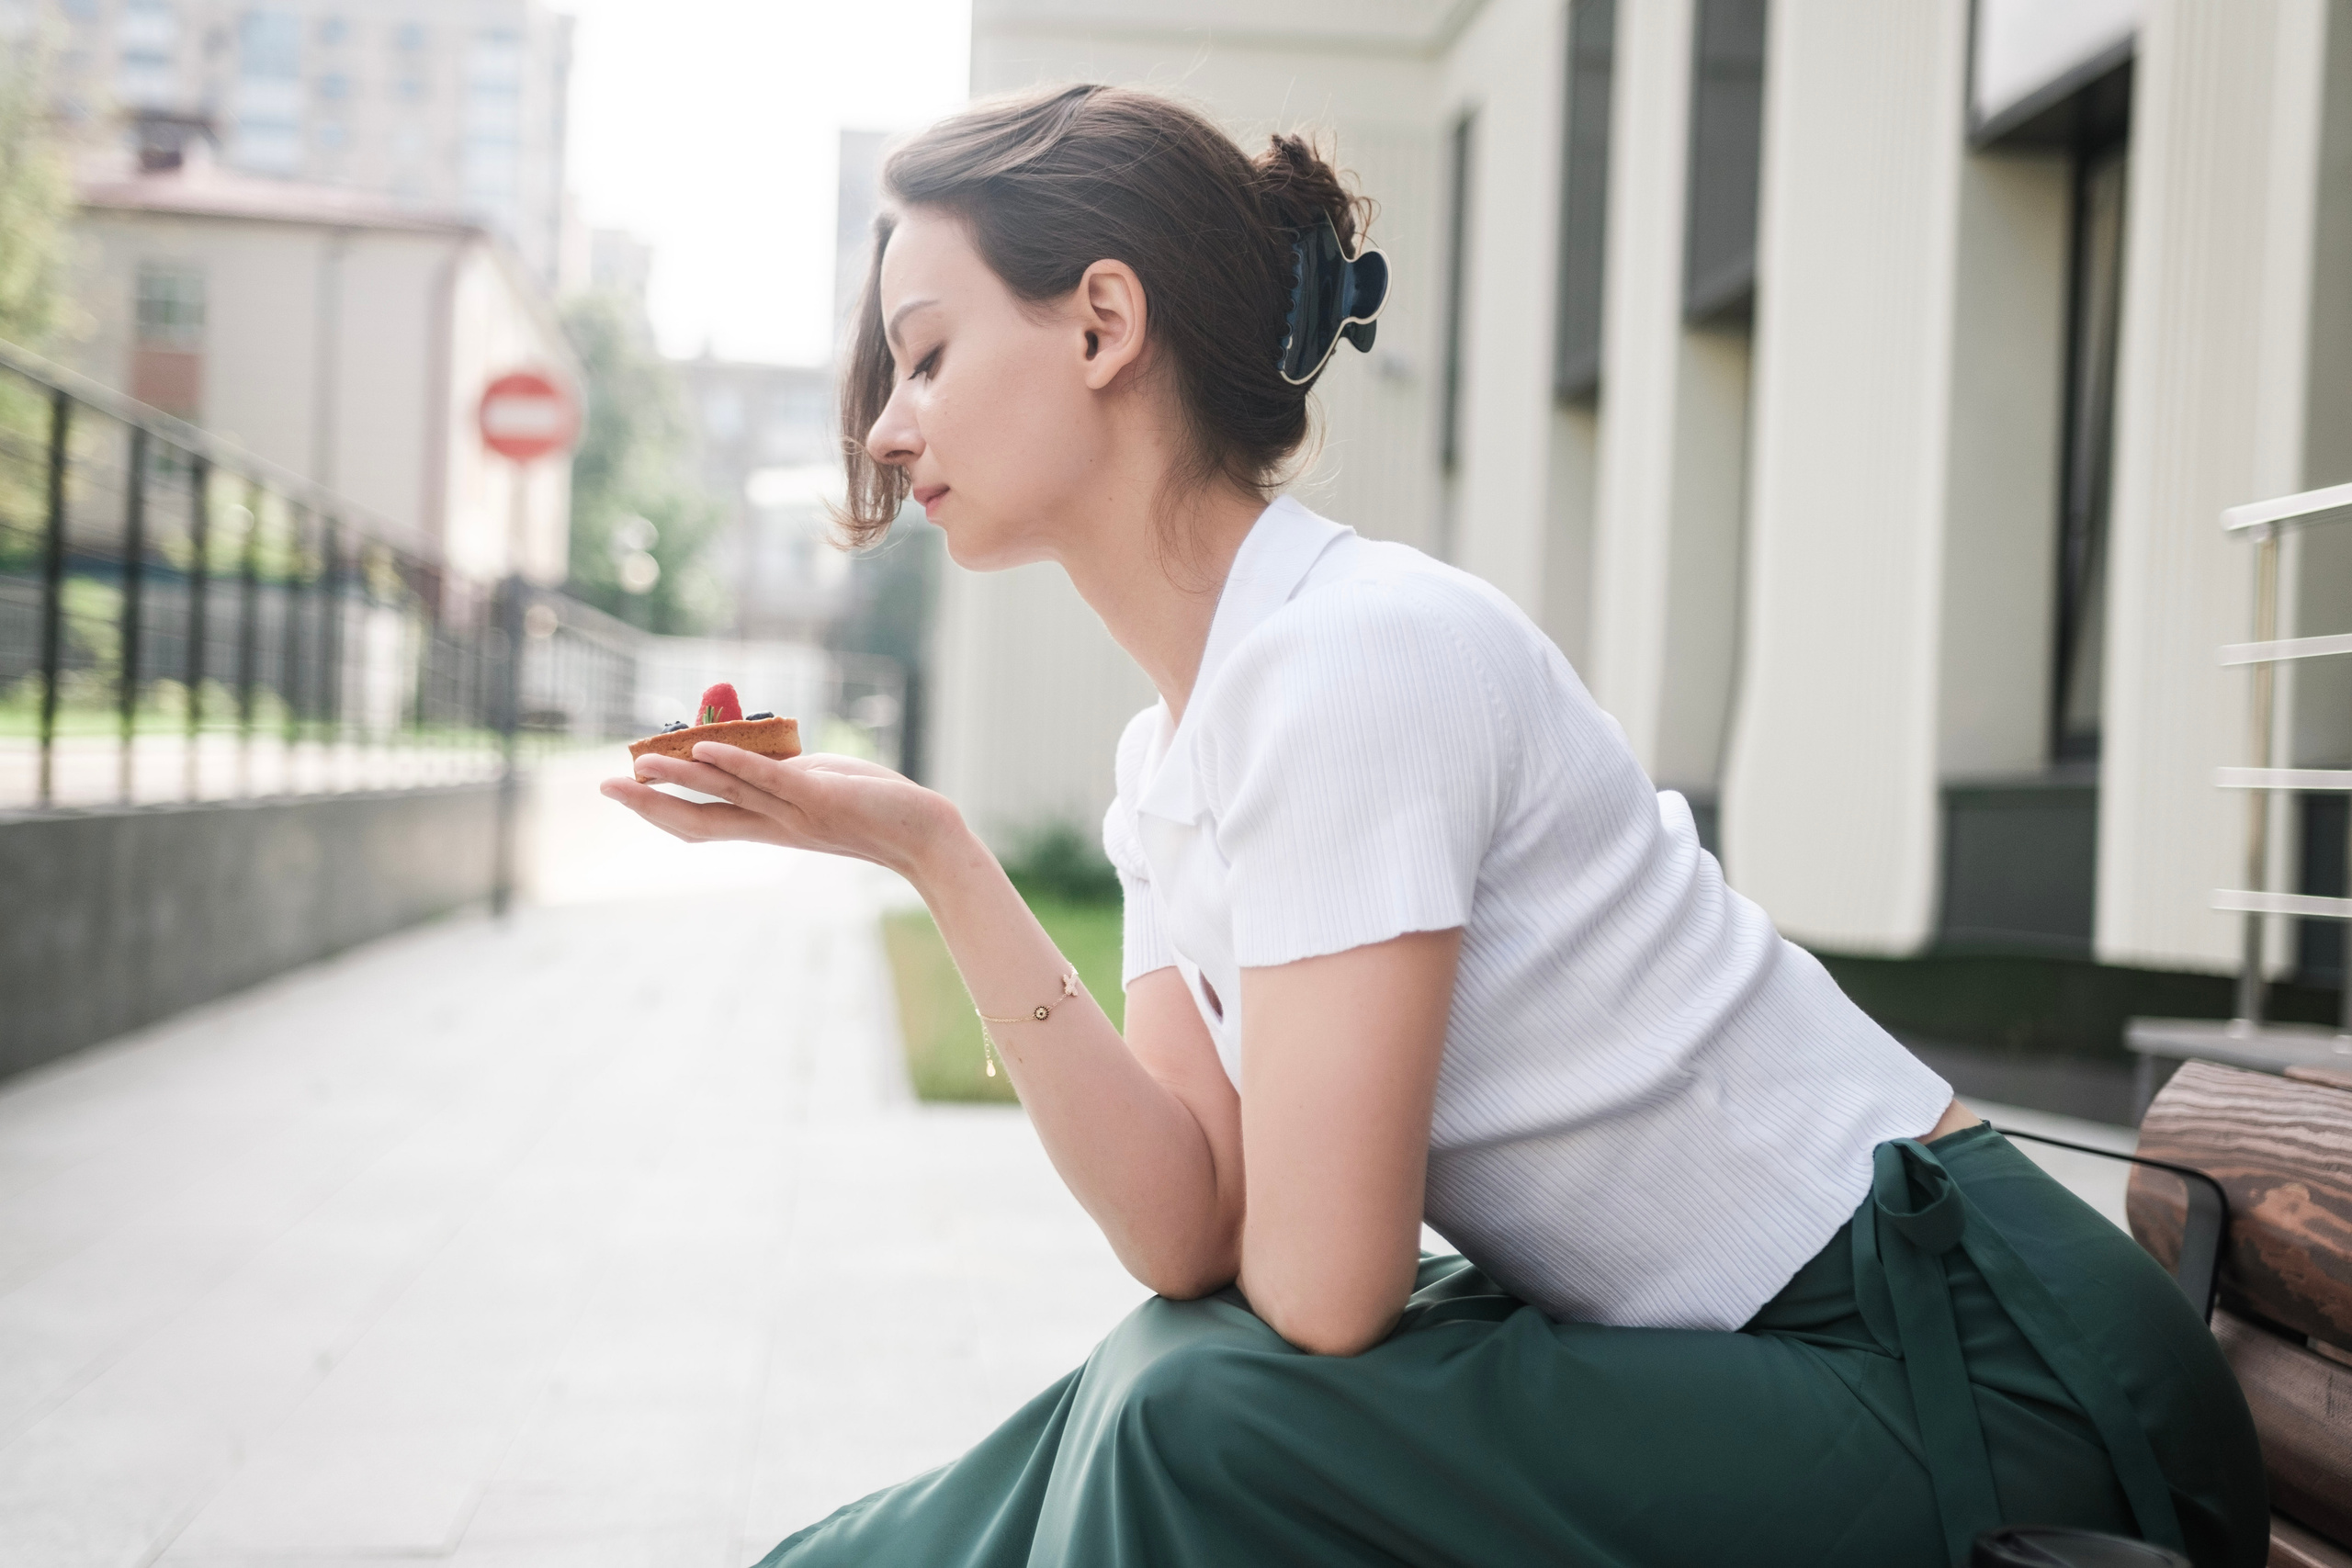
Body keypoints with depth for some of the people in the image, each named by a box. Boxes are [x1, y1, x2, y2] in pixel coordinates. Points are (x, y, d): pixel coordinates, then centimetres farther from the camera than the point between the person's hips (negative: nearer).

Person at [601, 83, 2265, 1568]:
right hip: (1705, 1351, 8)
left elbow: (1319, 1286, -22)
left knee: (1197, 1424, -21)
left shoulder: (1359, 656, -21)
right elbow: (1195, 1235, -5)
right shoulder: (1169, 760, 7)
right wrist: (932, 856, -11)